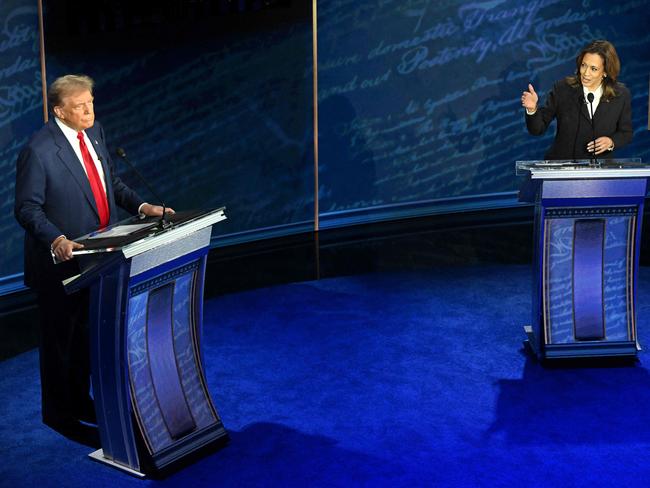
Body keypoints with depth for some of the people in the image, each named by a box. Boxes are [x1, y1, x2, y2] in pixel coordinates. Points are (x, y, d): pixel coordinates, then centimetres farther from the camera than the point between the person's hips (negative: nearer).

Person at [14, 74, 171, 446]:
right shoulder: (39, 150, -21)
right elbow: (28, 208, -18)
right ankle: (59, 413, 24)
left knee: (87, 332, 21)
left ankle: (80, 400, 38)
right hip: (62, 260, -7)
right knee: (60, 338, 8)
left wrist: (141, 206, -1)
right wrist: (56, 240, -33)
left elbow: (111, 181, 14)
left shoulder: (94, 132, 2)